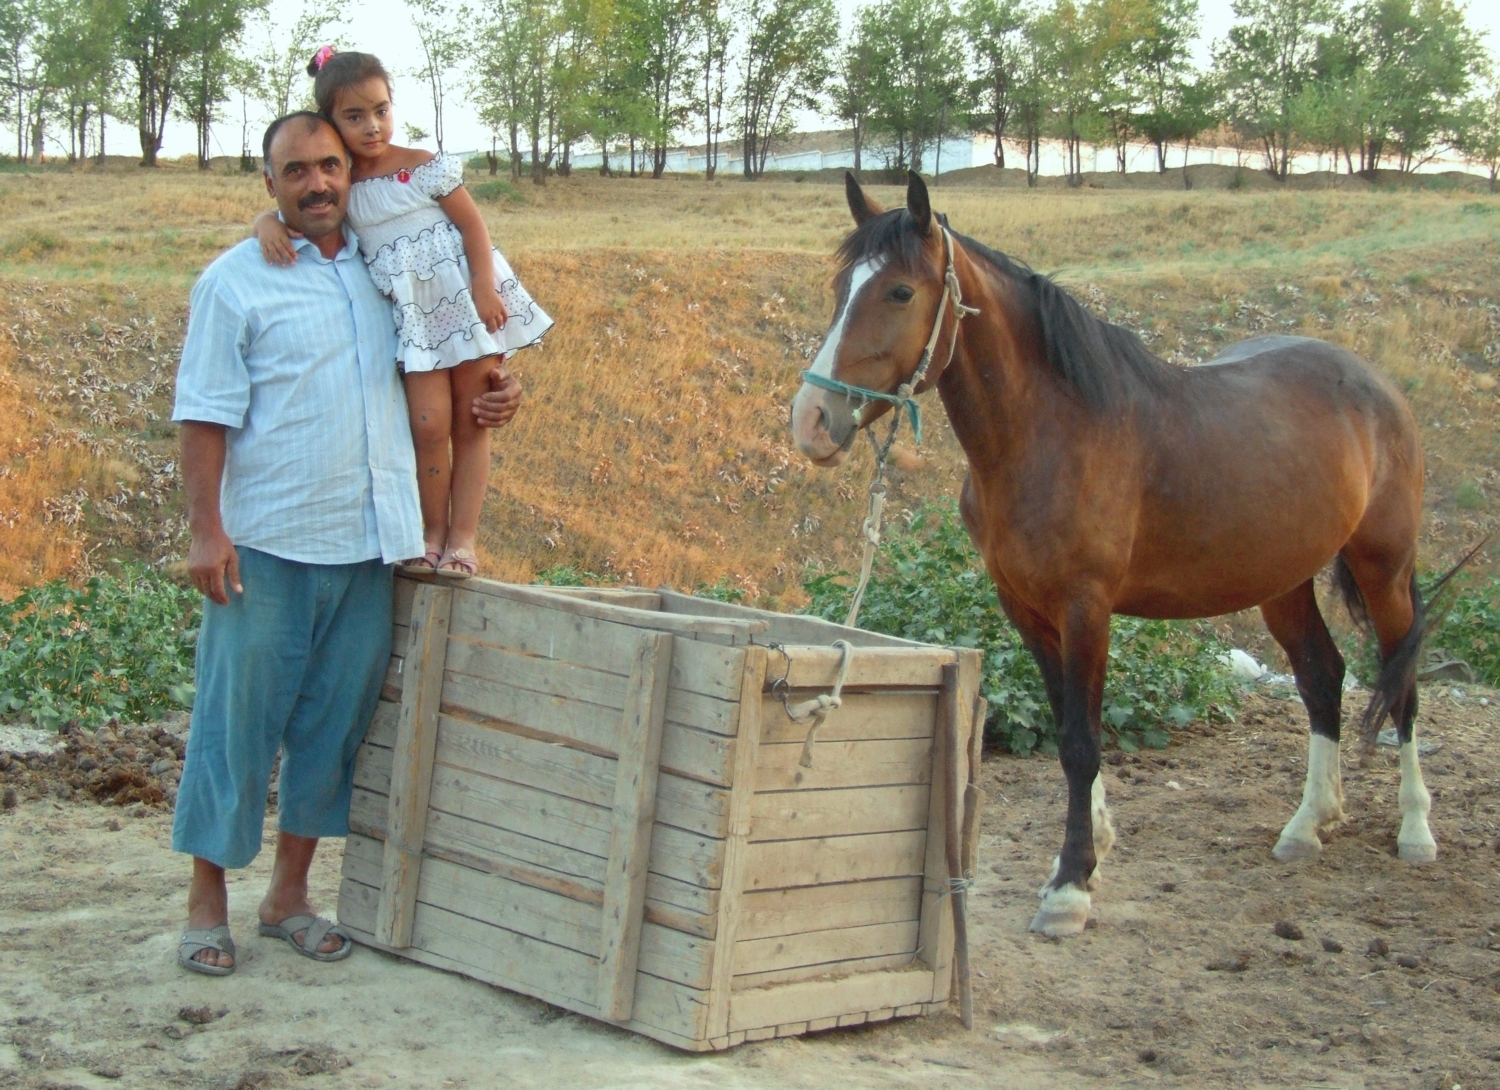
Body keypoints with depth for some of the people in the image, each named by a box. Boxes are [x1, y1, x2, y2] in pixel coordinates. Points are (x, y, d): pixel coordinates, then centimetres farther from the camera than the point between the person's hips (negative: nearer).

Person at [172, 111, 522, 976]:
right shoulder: (237, 281, -2)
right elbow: (205, 417, -6)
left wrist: (497, 391, 5)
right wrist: (207, 530, -14)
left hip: (369, 546, 5)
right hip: (267, 547, -4)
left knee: (335, 725, 10)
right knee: (237, 720, 0)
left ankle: (291, 894, 23)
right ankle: (208, 902, 12)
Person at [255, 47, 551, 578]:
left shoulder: (426, 168, -8)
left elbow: (473, 226, -8)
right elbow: (293, 212, 7)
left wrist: (485, 289, -18)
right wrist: (269, 224, -17)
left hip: (466, 303, -2)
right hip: (412, 317, 2)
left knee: (470, 423, 2)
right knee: (428, 424, -7)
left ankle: (463, 537, 7)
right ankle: (433, 531, 8)